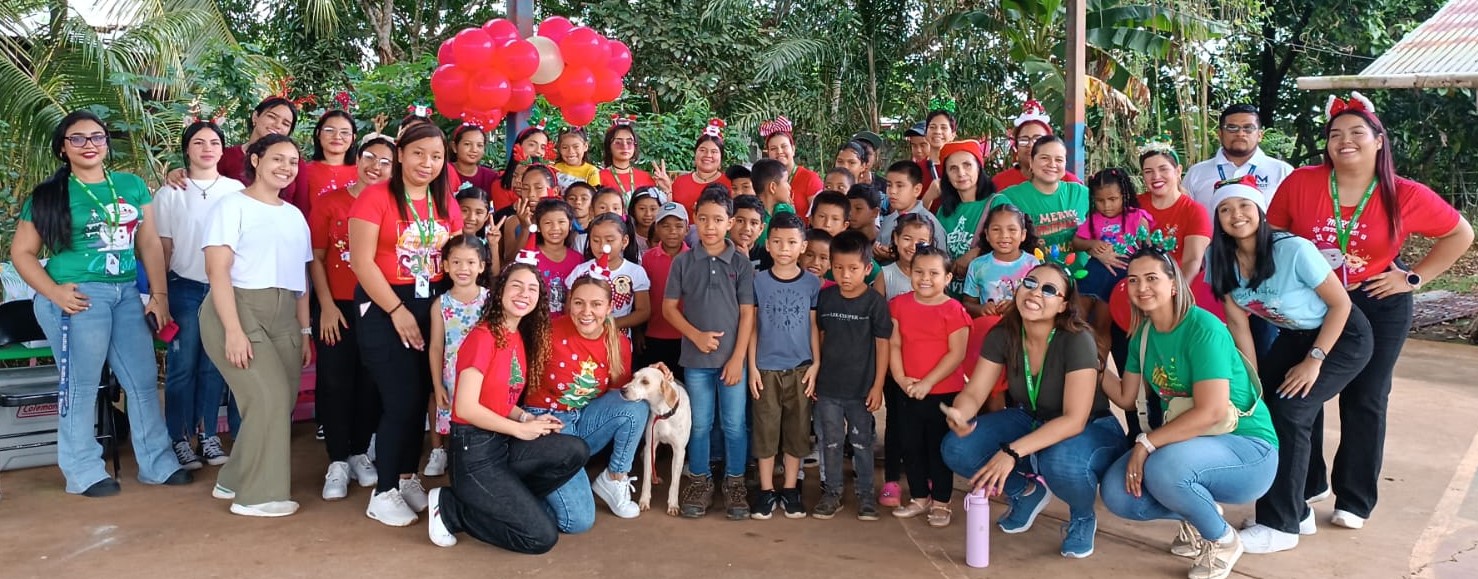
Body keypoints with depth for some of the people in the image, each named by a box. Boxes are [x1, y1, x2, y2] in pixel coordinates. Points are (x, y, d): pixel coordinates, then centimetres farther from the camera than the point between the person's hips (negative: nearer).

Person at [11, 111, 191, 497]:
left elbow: (150, 243, 8)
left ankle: (157, 464, 20)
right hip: (78, 298, -4)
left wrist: (159, 294, 3)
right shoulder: (49, 194, -1)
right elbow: (22, 252, -1)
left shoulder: (132, 186, 9)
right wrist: (53, 293, -14)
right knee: (80, 385, 3)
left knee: (144, 380, 8)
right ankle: (84, 472, 16)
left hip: (127, 294, 4)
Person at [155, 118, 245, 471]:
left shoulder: (237, 190, 4)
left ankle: (208, 434, 15)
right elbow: (162, 248, 3)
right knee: (182, 366, 1)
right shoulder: (170, 193, 2)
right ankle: (180, 439, 10)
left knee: (214, 366, 6)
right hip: (184, 288, -1)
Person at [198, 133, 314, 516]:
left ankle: (235, 480, 17)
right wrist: (233, 330, -18)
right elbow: (217, 270, -10)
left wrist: (305, 332, 11)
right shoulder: (233, 206, -1)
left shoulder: (295, 215, 18)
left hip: (283, 318, 6)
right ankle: (259, 494, -1)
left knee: (282, 402, -1)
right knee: (270, 398, -15)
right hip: (238, 311, -6)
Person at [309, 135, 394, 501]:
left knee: (370, 383, 8)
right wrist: (326, 305, -7)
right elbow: (316, 257, 0)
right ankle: (338, 461, 9)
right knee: (334, 382, 0)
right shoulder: (329, 203, 0)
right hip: (337, 307, -1)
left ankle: (360, 453, 22)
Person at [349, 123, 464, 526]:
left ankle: (408, 477, 27)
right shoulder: (376, 197, -9)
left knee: (421, 397, 9)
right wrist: (397, 310, -15)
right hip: (384, 305, -5)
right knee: (401, 400, -7)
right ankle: (383, 493, 7)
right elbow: (362, 261, -14)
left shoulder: (446, 204, 9)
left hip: (433, 305, 5)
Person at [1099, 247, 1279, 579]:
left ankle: (1223, 540, -6)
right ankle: (1199, 517, 15)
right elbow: (1126, 398, 8)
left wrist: (1146, 443, -27)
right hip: (1186, 444, 7)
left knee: (1162, 468, -36)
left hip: (1247, 448, -7)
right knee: (1116, 493, -12)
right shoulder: (1142, 335, 3)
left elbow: (1212, 412, -28)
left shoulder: (1203, 328, -21)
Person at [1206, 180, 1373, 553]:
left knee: (1289, 414, -18)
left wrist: (1314, 361, -19)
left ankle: (1281, 526, -5)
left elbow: (1341, 303, -19)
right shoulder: (1221, 260, -13)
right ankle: (1296, 510, 17)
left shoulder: (1294, 250, -30)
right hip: (1293, 337, 6)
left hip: (1341, 337, -6)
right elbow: (1238, 323, -6)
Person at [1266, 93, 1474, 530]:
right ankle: (1306, 484, 28)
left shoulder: (1406, 197, -12)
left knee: (1363, 401, 8)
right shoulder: (1300, 183, -12)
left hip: (1378, 308, -1)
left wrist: (1415, 277, -5)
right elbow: (1272, 235, 2)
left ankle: (1355, 499, 22)